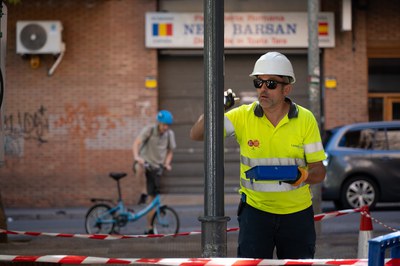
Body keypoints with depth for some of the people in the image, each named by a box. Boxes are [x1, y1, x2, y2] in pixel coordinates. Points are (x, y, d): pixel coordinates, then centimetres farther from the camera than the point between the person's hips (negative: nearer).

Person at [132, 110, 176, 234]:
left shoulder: (170, 134, 3)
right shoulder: (149, 129, -9)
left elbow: (170, 151, 16)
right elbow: (136, 143, -22)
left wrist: (167, 164, -3)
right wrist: (136, 156, -40)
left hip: (156, 168, 3)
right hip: (144, 162, -3)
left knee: (153, 198, 1)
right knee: (141, 167, -42)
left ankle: (149, 228, 9)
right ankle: (144, 193, -25)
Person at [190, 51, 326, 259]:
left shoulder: (306, 120, -5)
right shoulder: (243, 116, -6)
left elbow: (319, 171, -4)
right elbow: (197, 135, -7)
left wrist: (300, 176, -26)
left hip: (297, 212, 1)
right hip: (255, 209, -1)